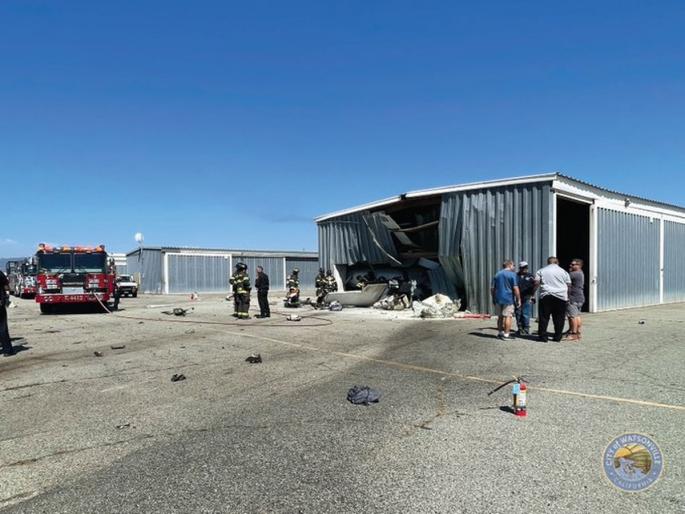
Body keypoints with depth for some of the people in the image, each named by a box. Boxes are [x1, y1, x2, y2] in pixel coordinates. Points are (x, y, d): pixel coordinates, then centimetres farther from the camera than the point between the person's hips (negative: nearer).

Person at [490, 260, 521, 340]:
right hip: (508, 299, -6)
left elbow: (492, 288, 13)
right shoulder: (512, 274, -5)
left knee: (500, 316, 14)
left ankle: (500, 333, 19)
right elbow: (515, 288, -12)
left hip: (498, 299, 6)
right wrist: (518, 299, -5)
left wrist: (493, 298, 21)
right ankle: (506, 334, -3)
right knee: (508, 316, -2)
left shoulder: (497, 274, 12)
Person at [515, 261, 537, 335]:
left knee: (526, 315, -5)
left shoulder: (530, 276, 7)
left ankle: (526, 330, 4)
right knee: (518, 315, 5)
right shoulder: (516, 276, 10)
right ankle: (520, 329, 16)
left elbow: (534, 286, 6)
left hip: (527, 299, -2)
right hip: (518, 298, 2)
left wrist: (531, 295, -3)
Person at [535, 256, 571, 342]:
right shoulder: (563, 271, 11)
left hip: (546, 296, -1)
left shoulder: (541, 271, 8)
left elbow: (536, 283, 0)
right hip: (561, 296, 1)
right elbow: (568, 285, 11)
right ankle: (558, 337, 11)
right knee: (559, 318, 7)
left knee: (544, 317, 3)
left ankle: (543, 336, 3)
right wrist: (567, 296, 20)